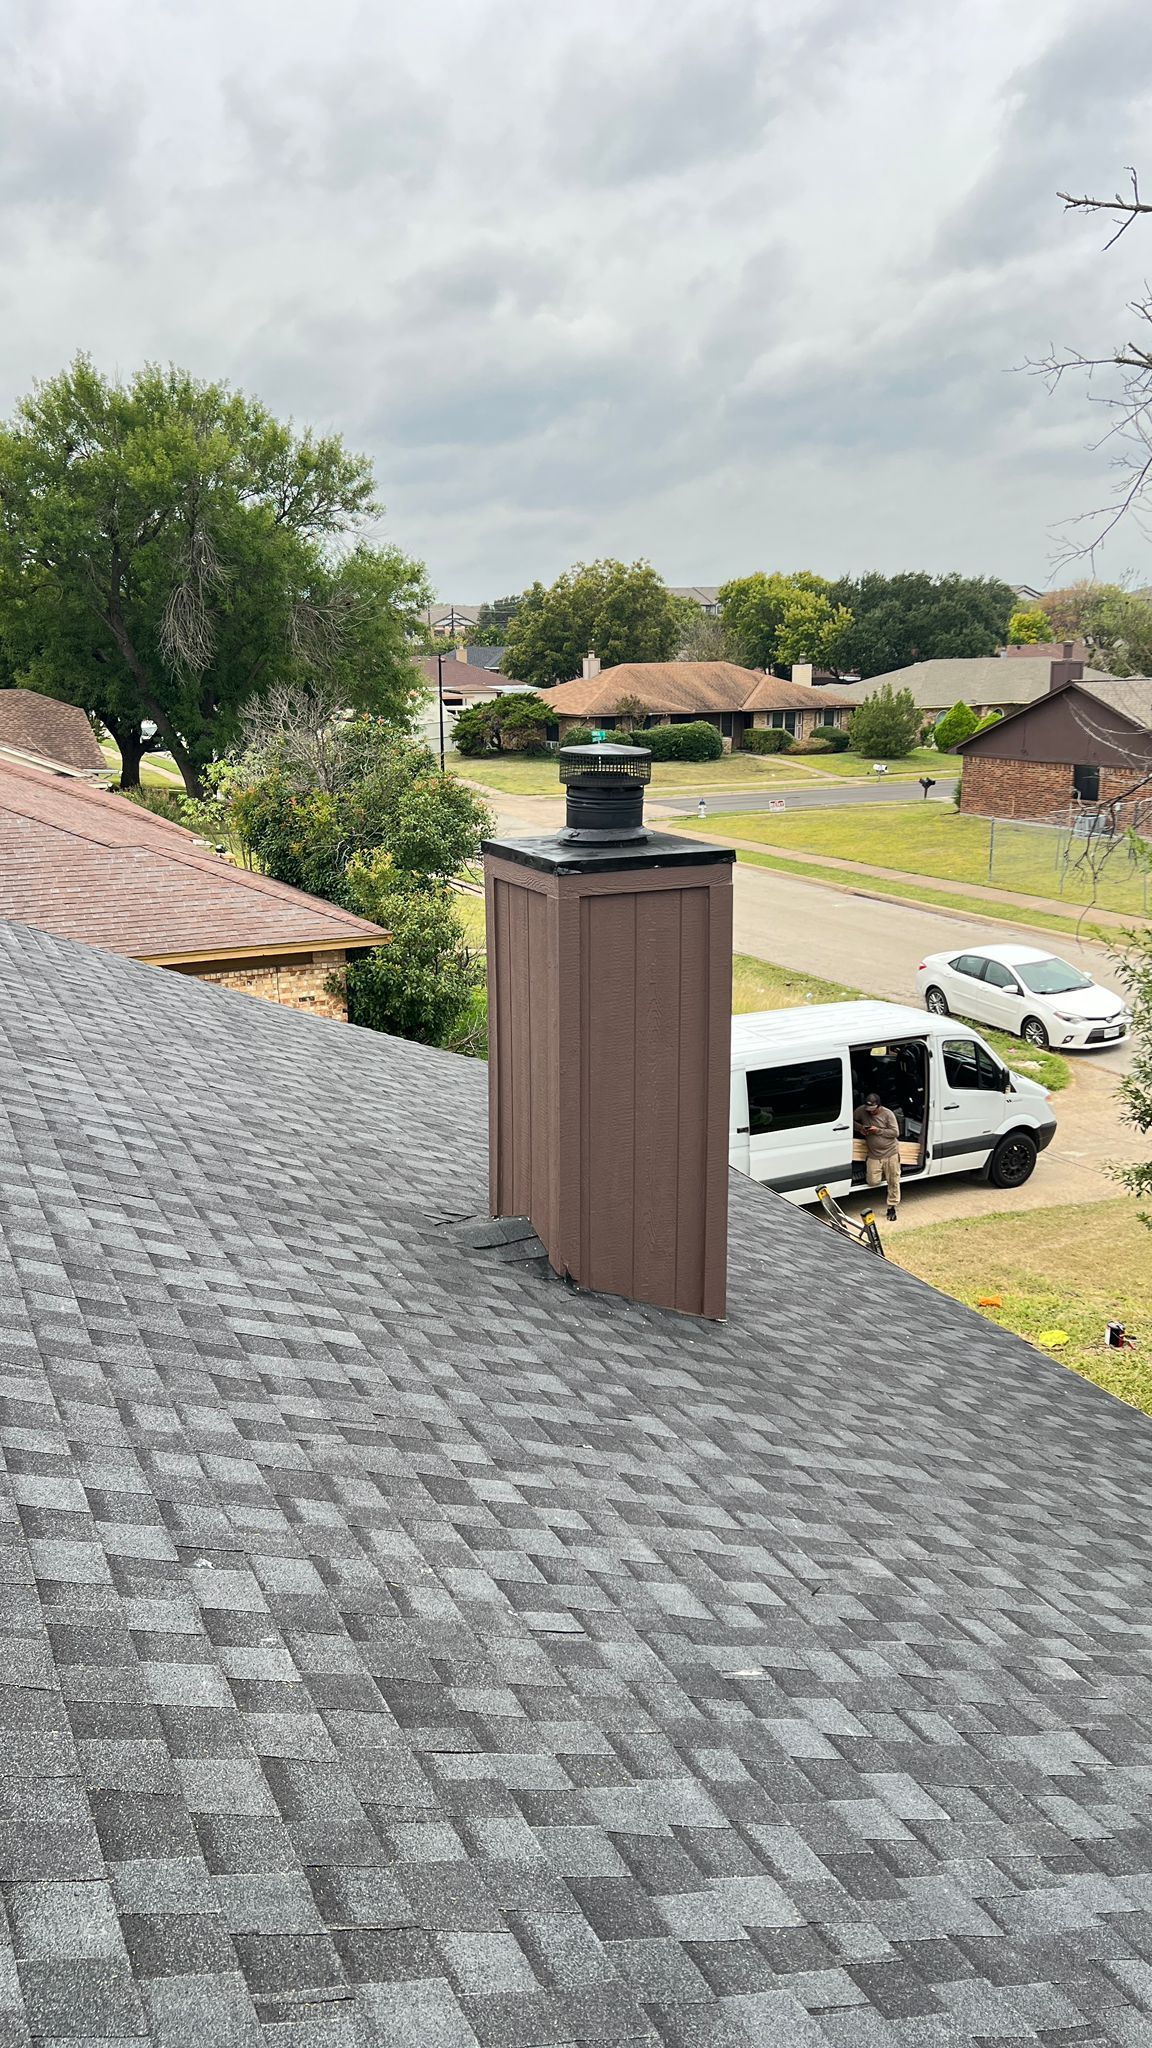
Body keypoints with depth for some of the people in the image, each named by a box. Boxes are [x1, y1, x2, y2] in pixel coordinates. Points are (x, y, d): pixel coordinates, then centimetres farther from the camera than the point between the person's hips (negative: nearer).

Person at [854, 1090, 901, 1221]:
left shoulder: (887, 1114, -11)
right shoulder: (862, 1111, -5)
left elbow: (895, 1132, -10)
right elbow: (851, 1121, 10)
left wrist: (878, 1131, -20)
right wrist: (859, 1127, -10)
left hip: (890, 1152, -2)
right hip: (873, 1155, 2)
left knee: (893, 1181, 2)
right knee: (873, 1182, -5)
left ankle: (892, 1207, 15)